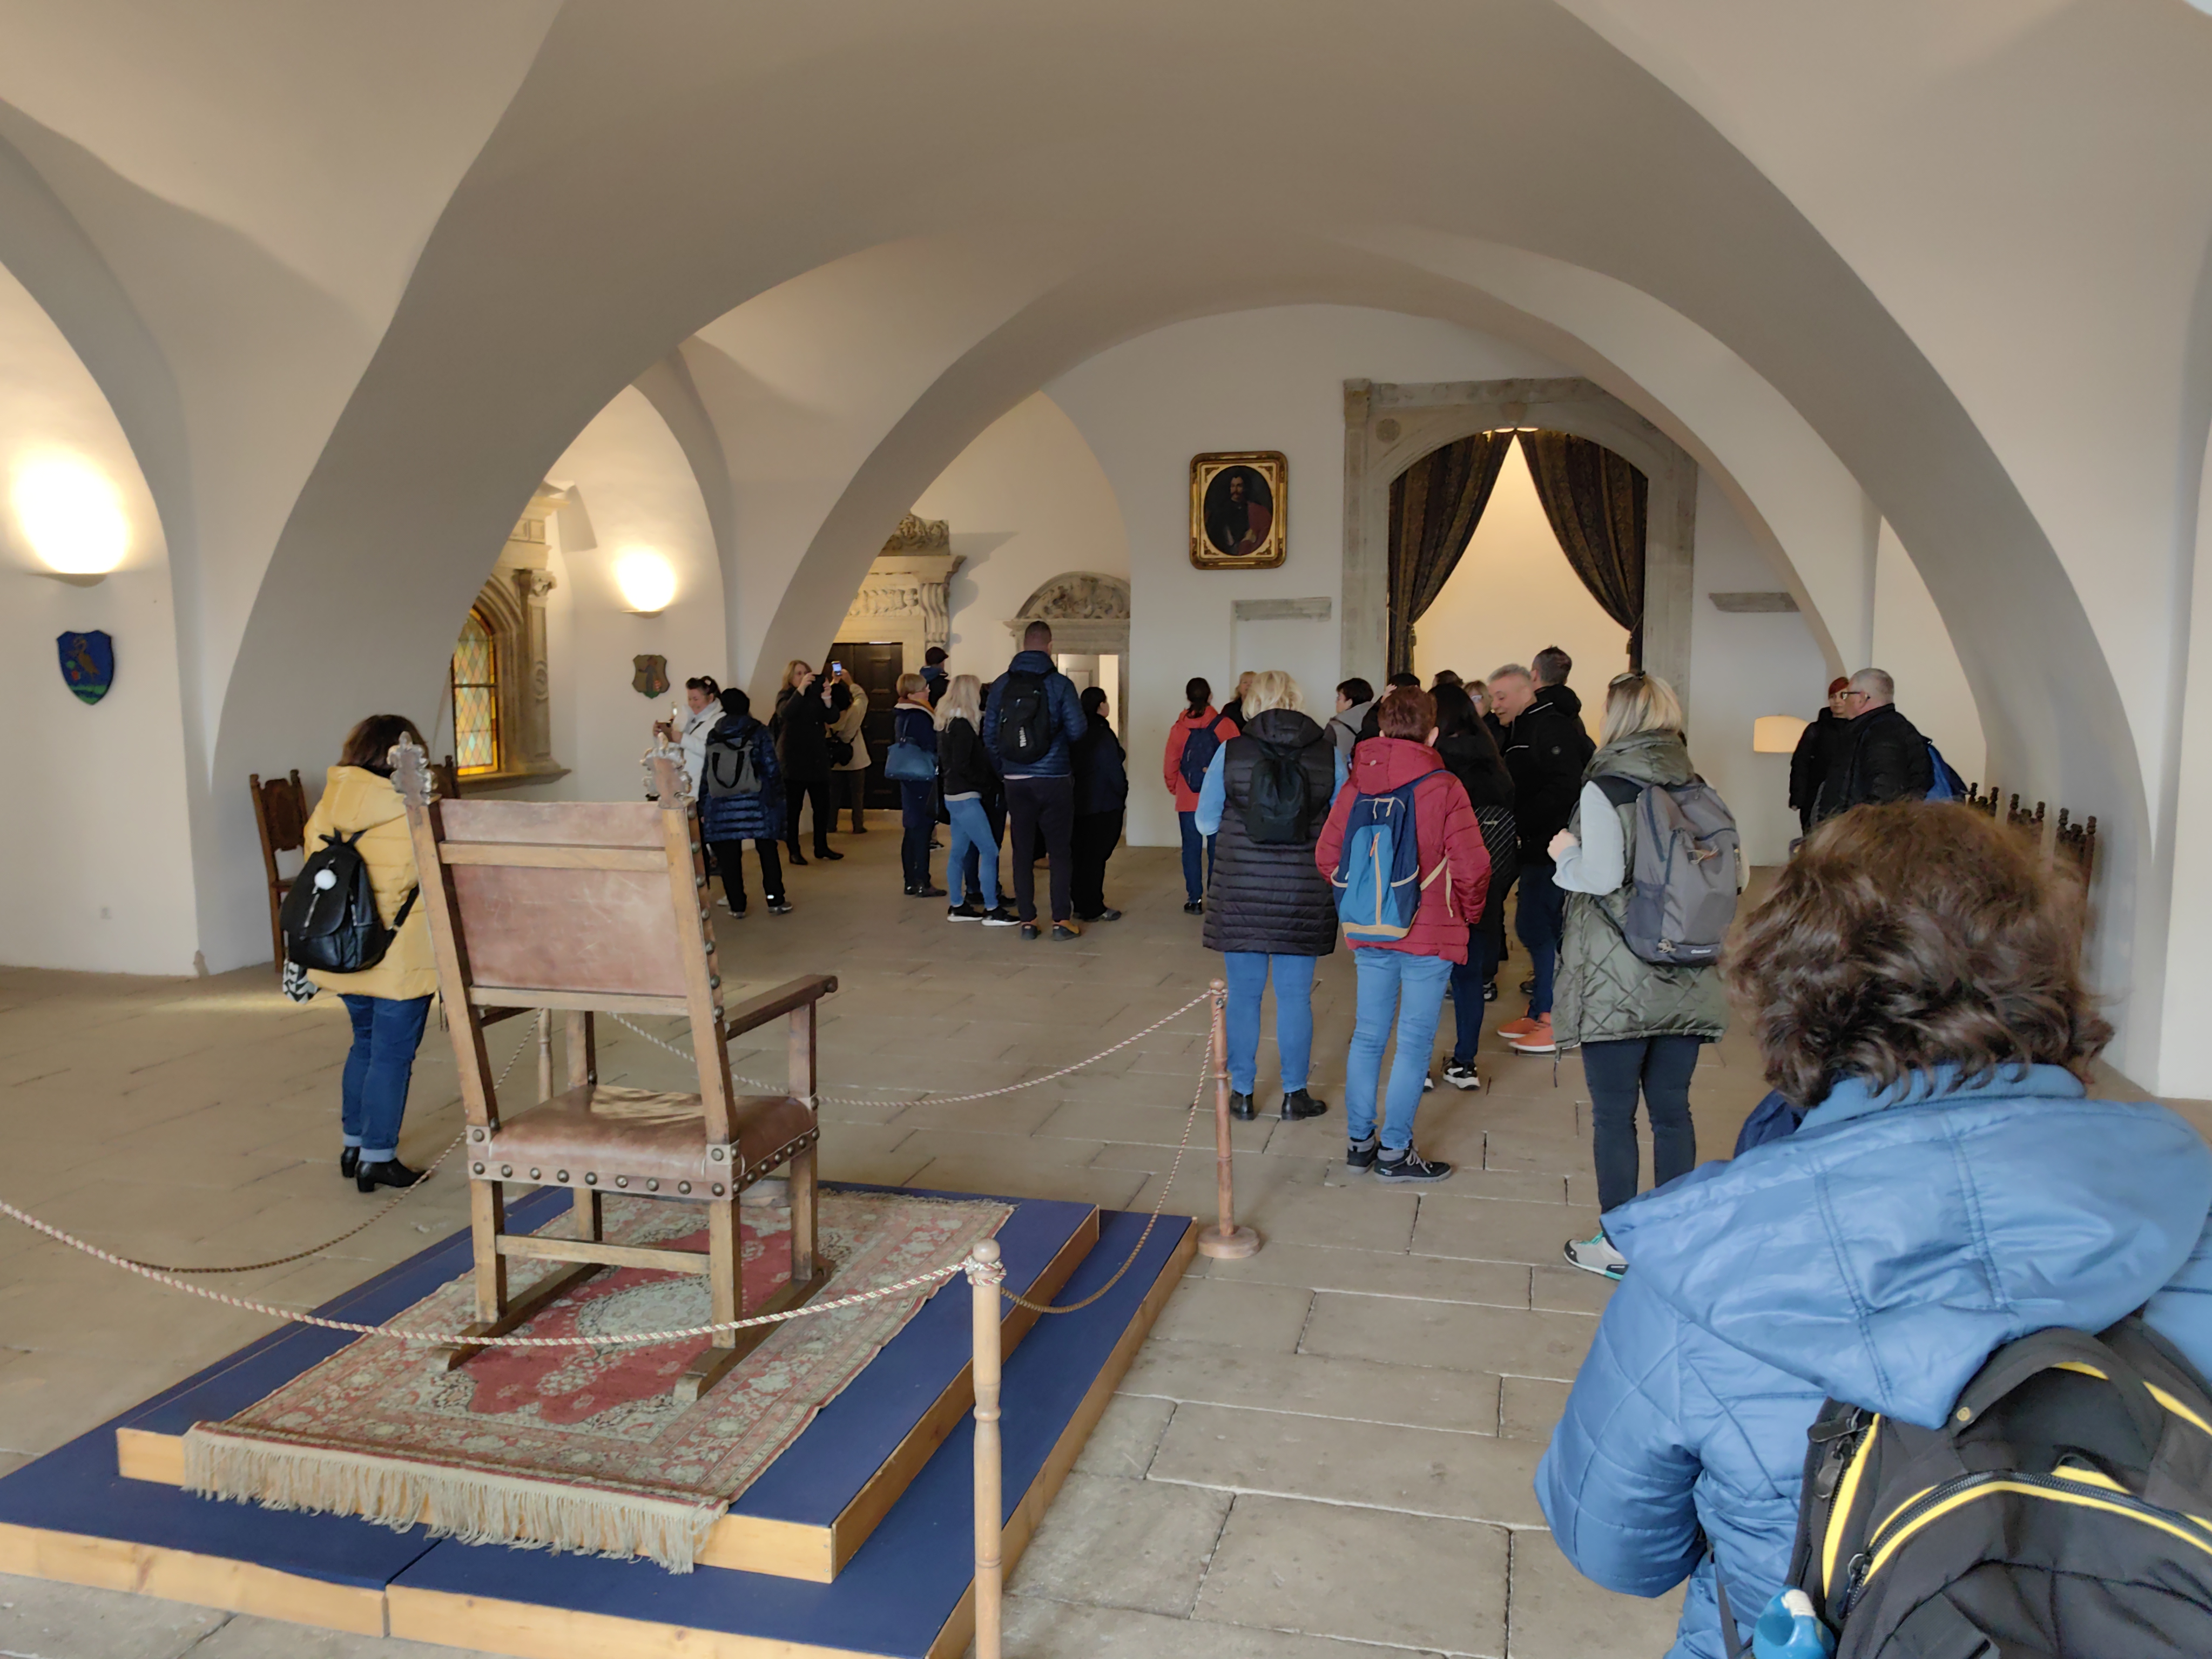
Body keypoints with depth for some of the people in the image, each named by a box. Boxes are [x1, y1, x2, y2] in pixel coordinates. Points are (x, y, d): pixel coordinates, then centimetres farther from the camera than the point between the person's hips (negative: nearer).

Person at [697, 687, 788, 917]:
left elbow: (706, 774, 5)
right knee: (767, 851, 8)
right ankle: (775, 900, 7)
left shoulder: (714, 736, 4)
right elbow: (772, 768, -3)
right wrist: (777, 797, 4)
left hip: (723, 805, 1)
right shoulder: (759, 732, 0)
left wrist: (704, 807, 10)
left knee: (729, 856, 6)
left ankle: (736, 905, 9)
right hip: (757, 802, -1)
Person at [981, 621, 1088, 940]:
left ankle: (1027, 920, 11)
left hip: (1015, 780, 2)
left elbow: (989, 733, 1)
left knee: (1022, 851, 9)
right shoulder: (1060, 684, -8)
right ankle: (1061, 920, 6)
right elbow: (1077, 729, -9)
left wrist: (1004, 768, 13)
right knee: (1060, 851, 6)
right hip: (1054, 779, -2)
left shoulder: (1001, 685, 0)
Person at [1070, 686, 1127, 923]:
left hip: (1078, 803, 7)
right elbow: (1114, 770, -15)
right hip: (1104, 805, -7)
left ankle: (1081, 905, 19)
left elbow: (1071, 766, 10)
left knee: (1079, 854, 12)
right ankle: (1093, 909, 2)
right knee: (1096, 856, -2)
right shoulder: (1103, 734, -15)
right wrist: (1122, 793, 1)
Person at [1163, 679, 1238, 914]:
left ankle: (1194, 899, 6)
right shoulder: (1224, 725, -7)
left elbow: (1170, 764, 1)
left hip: (1188, 800, 1)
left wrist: (1174, 789, 17)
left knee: (1191, 849, 6)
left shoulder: (1179, 728, -2)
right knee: (1217, 849, 6)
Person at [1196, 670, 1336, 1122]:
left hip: (1240, 894, 0)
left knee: (1243, 995, 10)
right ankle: (1294, 1095, 18)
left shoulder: (1230, 752, -6)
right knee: (1295, 996, 9)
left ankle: (1242, 1093, 19)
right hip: (1304, 896, 0)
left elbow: (1206, 823, 1)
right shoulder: (1328, 754, -5)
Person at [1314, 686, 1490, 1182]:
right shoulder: (1443, 788, -12)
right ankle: (1394, 1151, 10)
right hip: (1430, 934, -4)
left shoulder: (1356, 784, -1)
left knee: (1368, 1035, 14)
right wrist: (1469, 911, 5)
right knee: (1415, 1042, 5)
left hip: (1368, 934, 5)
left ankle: (1359, 1141, 22)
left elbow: (1326, 854, 2)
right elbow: (1472, 865, -14)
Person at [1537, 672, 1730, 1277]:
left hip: (1617, 980, -5)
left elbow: (1602, 875, -18)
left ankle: (1618, 1242, 12)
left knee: (1613, 1114, 4)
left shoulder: (1605, 788, -11)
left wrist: (1566, 853, 0)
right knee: (1672, 1109, 12)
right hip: (1685, 980, 5)